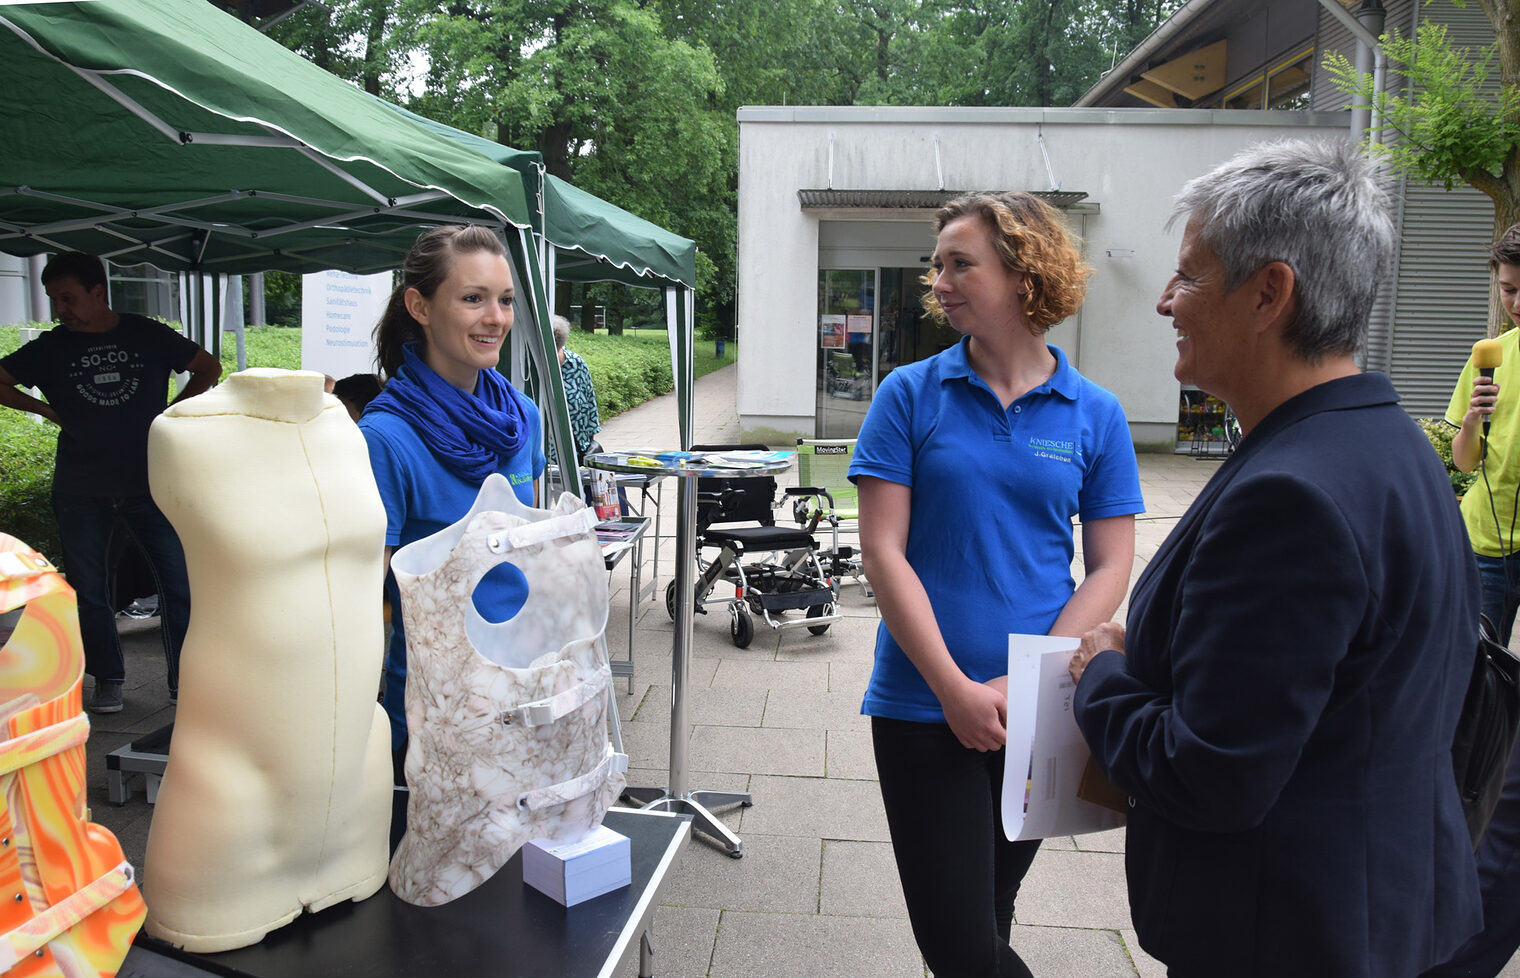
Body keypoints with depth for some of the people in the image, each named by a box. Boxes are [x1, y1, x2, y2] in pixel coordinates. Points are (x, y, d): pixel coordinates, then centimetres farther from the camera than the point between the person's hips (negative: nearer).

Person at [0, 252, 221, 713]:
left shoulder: (148, 336, 3)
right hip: (81, 493, 2)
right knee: (89, 589, 7)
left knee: (179, 580, -5)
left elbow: (209, 368, 13)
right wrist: (49, 412, 5)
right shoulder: (50, 348, 5)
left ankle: (184, 677, 5)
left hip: (149, 483, -1)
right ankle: (107, 681, 21)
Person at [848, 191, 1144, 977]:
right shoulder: (911, 395, -3)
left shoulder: (1094, 414, 1)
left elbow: (1110, 568, 0)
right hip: (924, 702, -1)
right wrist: (956, 689, -13)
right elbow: (882, 551, -7)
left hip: (1037, 714, 1)